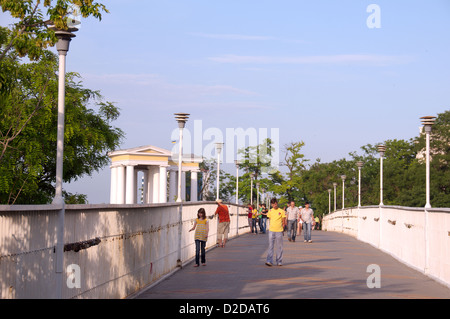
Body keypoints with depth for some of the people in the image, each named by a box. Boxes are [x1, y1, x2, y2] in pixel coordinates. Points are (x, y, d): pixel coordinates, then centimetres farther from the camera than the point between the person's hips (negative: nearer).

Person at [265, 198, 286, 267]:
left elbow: (283, 222, 5)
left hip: (279, 231, -1)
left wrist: (282, 229, 1)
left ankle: (279, 261, 12)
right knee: (270, 246, -3)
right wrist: (271, 227, 4)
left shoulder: (281, 211, 1)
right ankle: (269, 261, -6)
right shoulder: (270, 211, 7)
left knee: (279, 247, 4)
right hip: (271, 231, 1)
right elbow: (270, 220, 14)